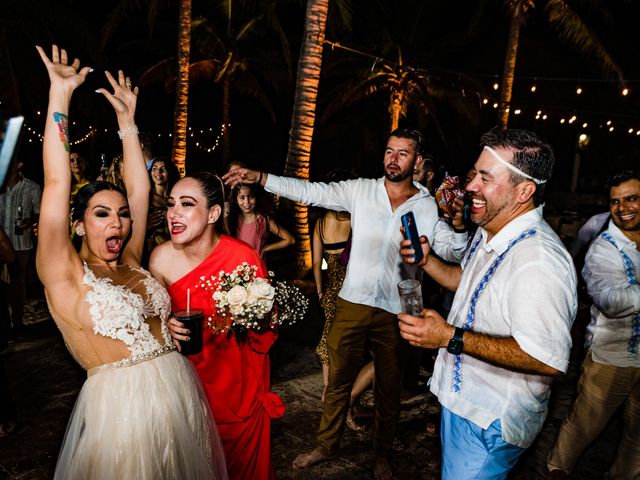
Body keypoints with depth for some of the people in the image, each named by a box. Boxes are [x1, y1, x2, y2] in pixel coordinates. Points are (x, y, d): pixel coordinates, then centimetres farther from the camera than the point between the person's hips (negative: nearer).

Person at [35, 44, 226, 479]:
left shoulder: (130, 263, 8)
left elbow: (140, 189, 9)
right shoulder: (65, 275, -5)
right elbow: (57, 183, -11)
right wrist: (60, 95, -9)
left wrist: (127, 120, 13)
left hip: (180, 391, 6)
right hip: (120, 404, -5)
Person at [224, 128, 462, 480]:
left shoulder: (427, 206, -1)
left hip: (395, 311, 0)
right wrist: (259, 177, -17)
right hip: (353, 303, 1)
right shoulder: (360, 190, -1)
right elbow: (309, 191, -8)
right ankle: (326, 444, 37)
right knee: (338, 379, 14)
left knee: (389, 387, 16)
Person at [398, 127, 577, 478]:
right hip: (461, 397, 9)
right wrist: (427, 260, 0)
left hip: (490, 421, -9)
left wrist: (451, 338, -34)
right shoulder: (487, 232, 2)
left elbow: (550, 360, -34)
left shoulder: (539, 259, -32)